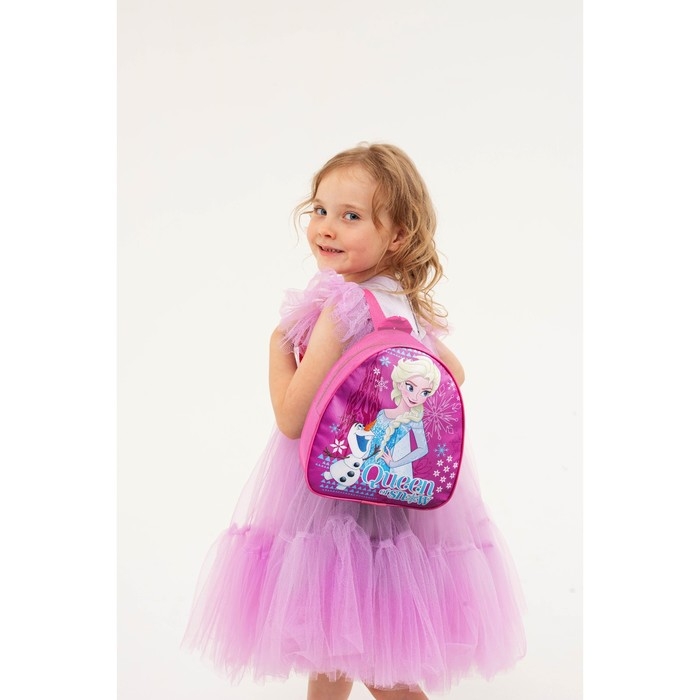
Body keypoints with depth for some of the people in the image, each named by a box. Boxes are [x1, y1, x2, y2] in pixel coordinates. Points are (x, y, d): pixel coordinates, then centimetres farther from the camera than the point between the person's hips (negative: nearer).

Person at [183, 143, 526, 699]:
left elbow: (292, 416, -20)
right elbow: (454, 375, 16)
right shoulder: (405, 301, 1)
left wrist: (279, 345, -7)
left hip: (346, 485, -8)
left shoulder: (342, 308, -23)